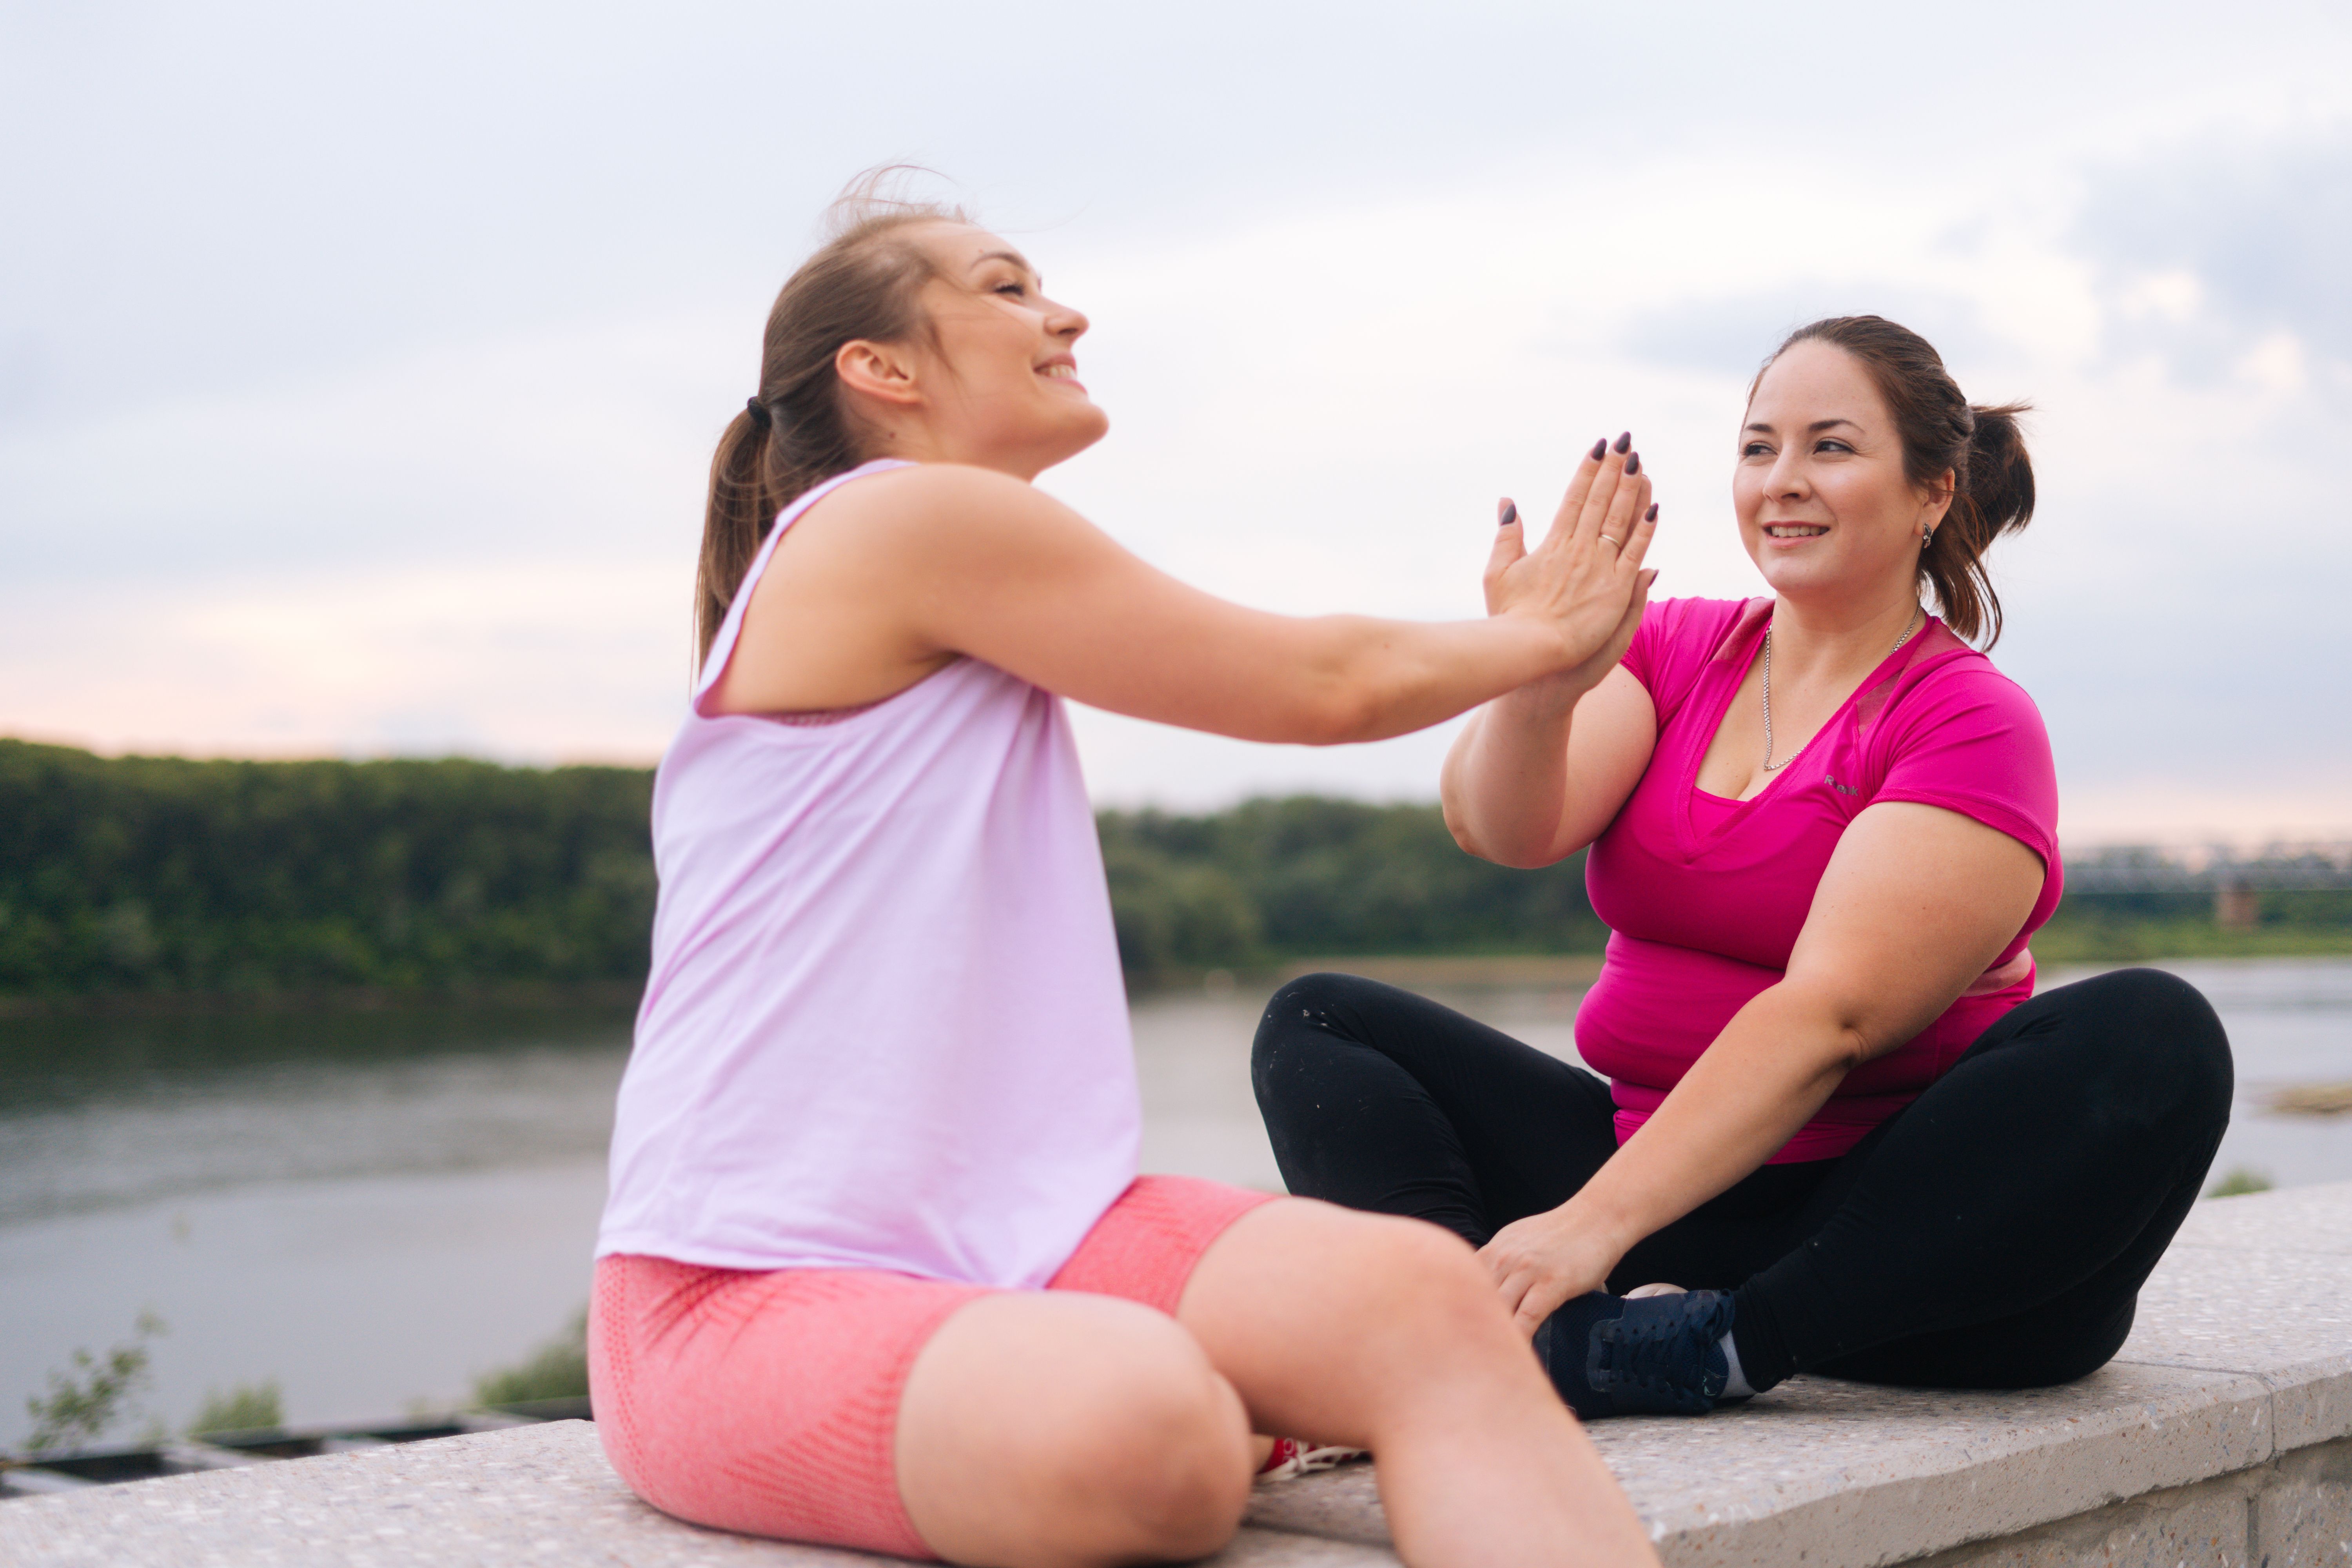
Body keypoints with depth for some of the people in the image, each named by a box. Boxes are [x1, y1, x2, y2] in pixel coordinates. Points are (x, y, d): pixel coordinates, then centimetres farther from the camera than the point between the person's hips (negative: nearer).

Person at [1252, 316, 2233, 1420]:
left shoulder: (1973, 723, -5)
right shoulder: (1675, 648, 10)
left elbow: (1828, 1017, -18)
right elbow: (1502, 829, -8)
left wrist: (1593, 1222, -28)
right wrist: (1536, 695, -32)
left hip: (1885, 1213, -4)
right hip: (1650, 1155, 5)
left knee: (2153, 1041, -30)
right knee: (1319, 1025, -5)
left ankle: (1715, 1345, -35)